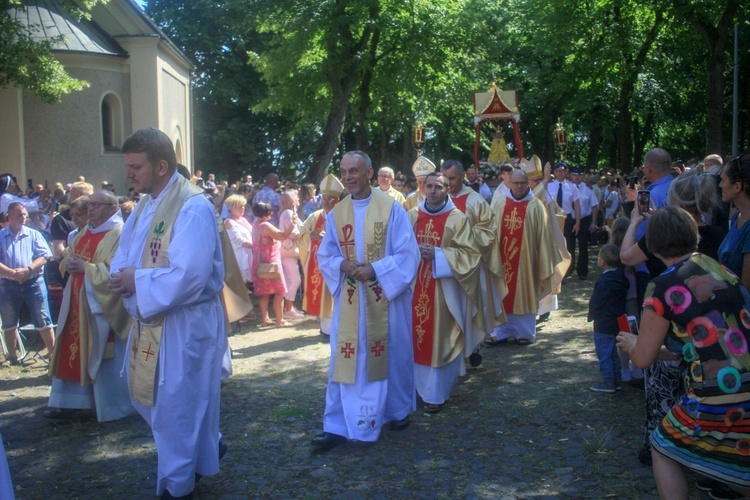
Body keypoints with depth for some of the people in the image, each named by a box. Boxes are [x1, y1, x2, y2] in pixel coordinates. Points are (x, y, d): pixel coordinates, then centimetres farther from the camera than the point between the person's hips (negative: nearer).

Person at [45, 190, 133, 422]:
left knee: (105, 357, 1)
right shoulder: (86, 231, 13)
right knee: (75, 353, 12)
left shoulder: (119, 235, -14)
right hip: (78, 303, 9)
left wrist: (85, 268, -22)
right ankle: (73, 402, 22)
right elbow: (68, 254, 20)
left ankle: (114, 406, 16)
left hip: (102, 306, -8)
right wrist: (68, 262, -3)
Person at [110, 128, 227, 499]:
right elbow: (124, 256, 12)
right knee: (148, 395, 20)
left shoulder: (192, 208, -21)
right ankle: (206, 443, 40)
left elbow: (189, 275, -29)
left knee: (175, 404, 5)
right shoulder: (145, 204, 8)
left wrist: (136, 281, -18)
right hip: (149, 319, 9)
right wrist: (123, 278, -11)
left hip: (185, 324, -9)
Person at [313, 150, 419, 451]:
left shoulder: (391, 209, -7)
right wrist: (343, 265, -13)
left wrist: (374, 269, -19)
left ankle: (399, 410, 34)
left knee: (391, 354, 11)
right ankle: (338, 426, 9)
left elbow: (408, 254, -9)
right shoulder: (336, 214, 4)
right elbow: (325, 255, 8)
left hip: (386, 296, -3)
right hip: (349, 299, 3)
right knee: (346, 359, 3)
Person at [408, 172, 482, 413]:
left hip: (443, 290, -3)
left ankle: (435, 394, 14)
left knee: (439, 339, 2)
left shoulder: (458, 219, -3)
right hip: (414, 287, 3)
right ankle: (416, 386, 23)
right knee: (415, 337, 7)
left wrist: (437, 254, -17)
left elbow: (469, 254, -7)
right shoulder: (412, 216, 8)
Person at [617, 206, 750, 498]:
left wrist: (631, 344, 23)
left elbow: (643, 358, 0)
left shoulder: (664, 287, -9)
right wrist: (662, 348, 35)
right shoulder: (723, 271, 10)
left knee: (664, 448, 21)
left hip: (718, 404, -6)